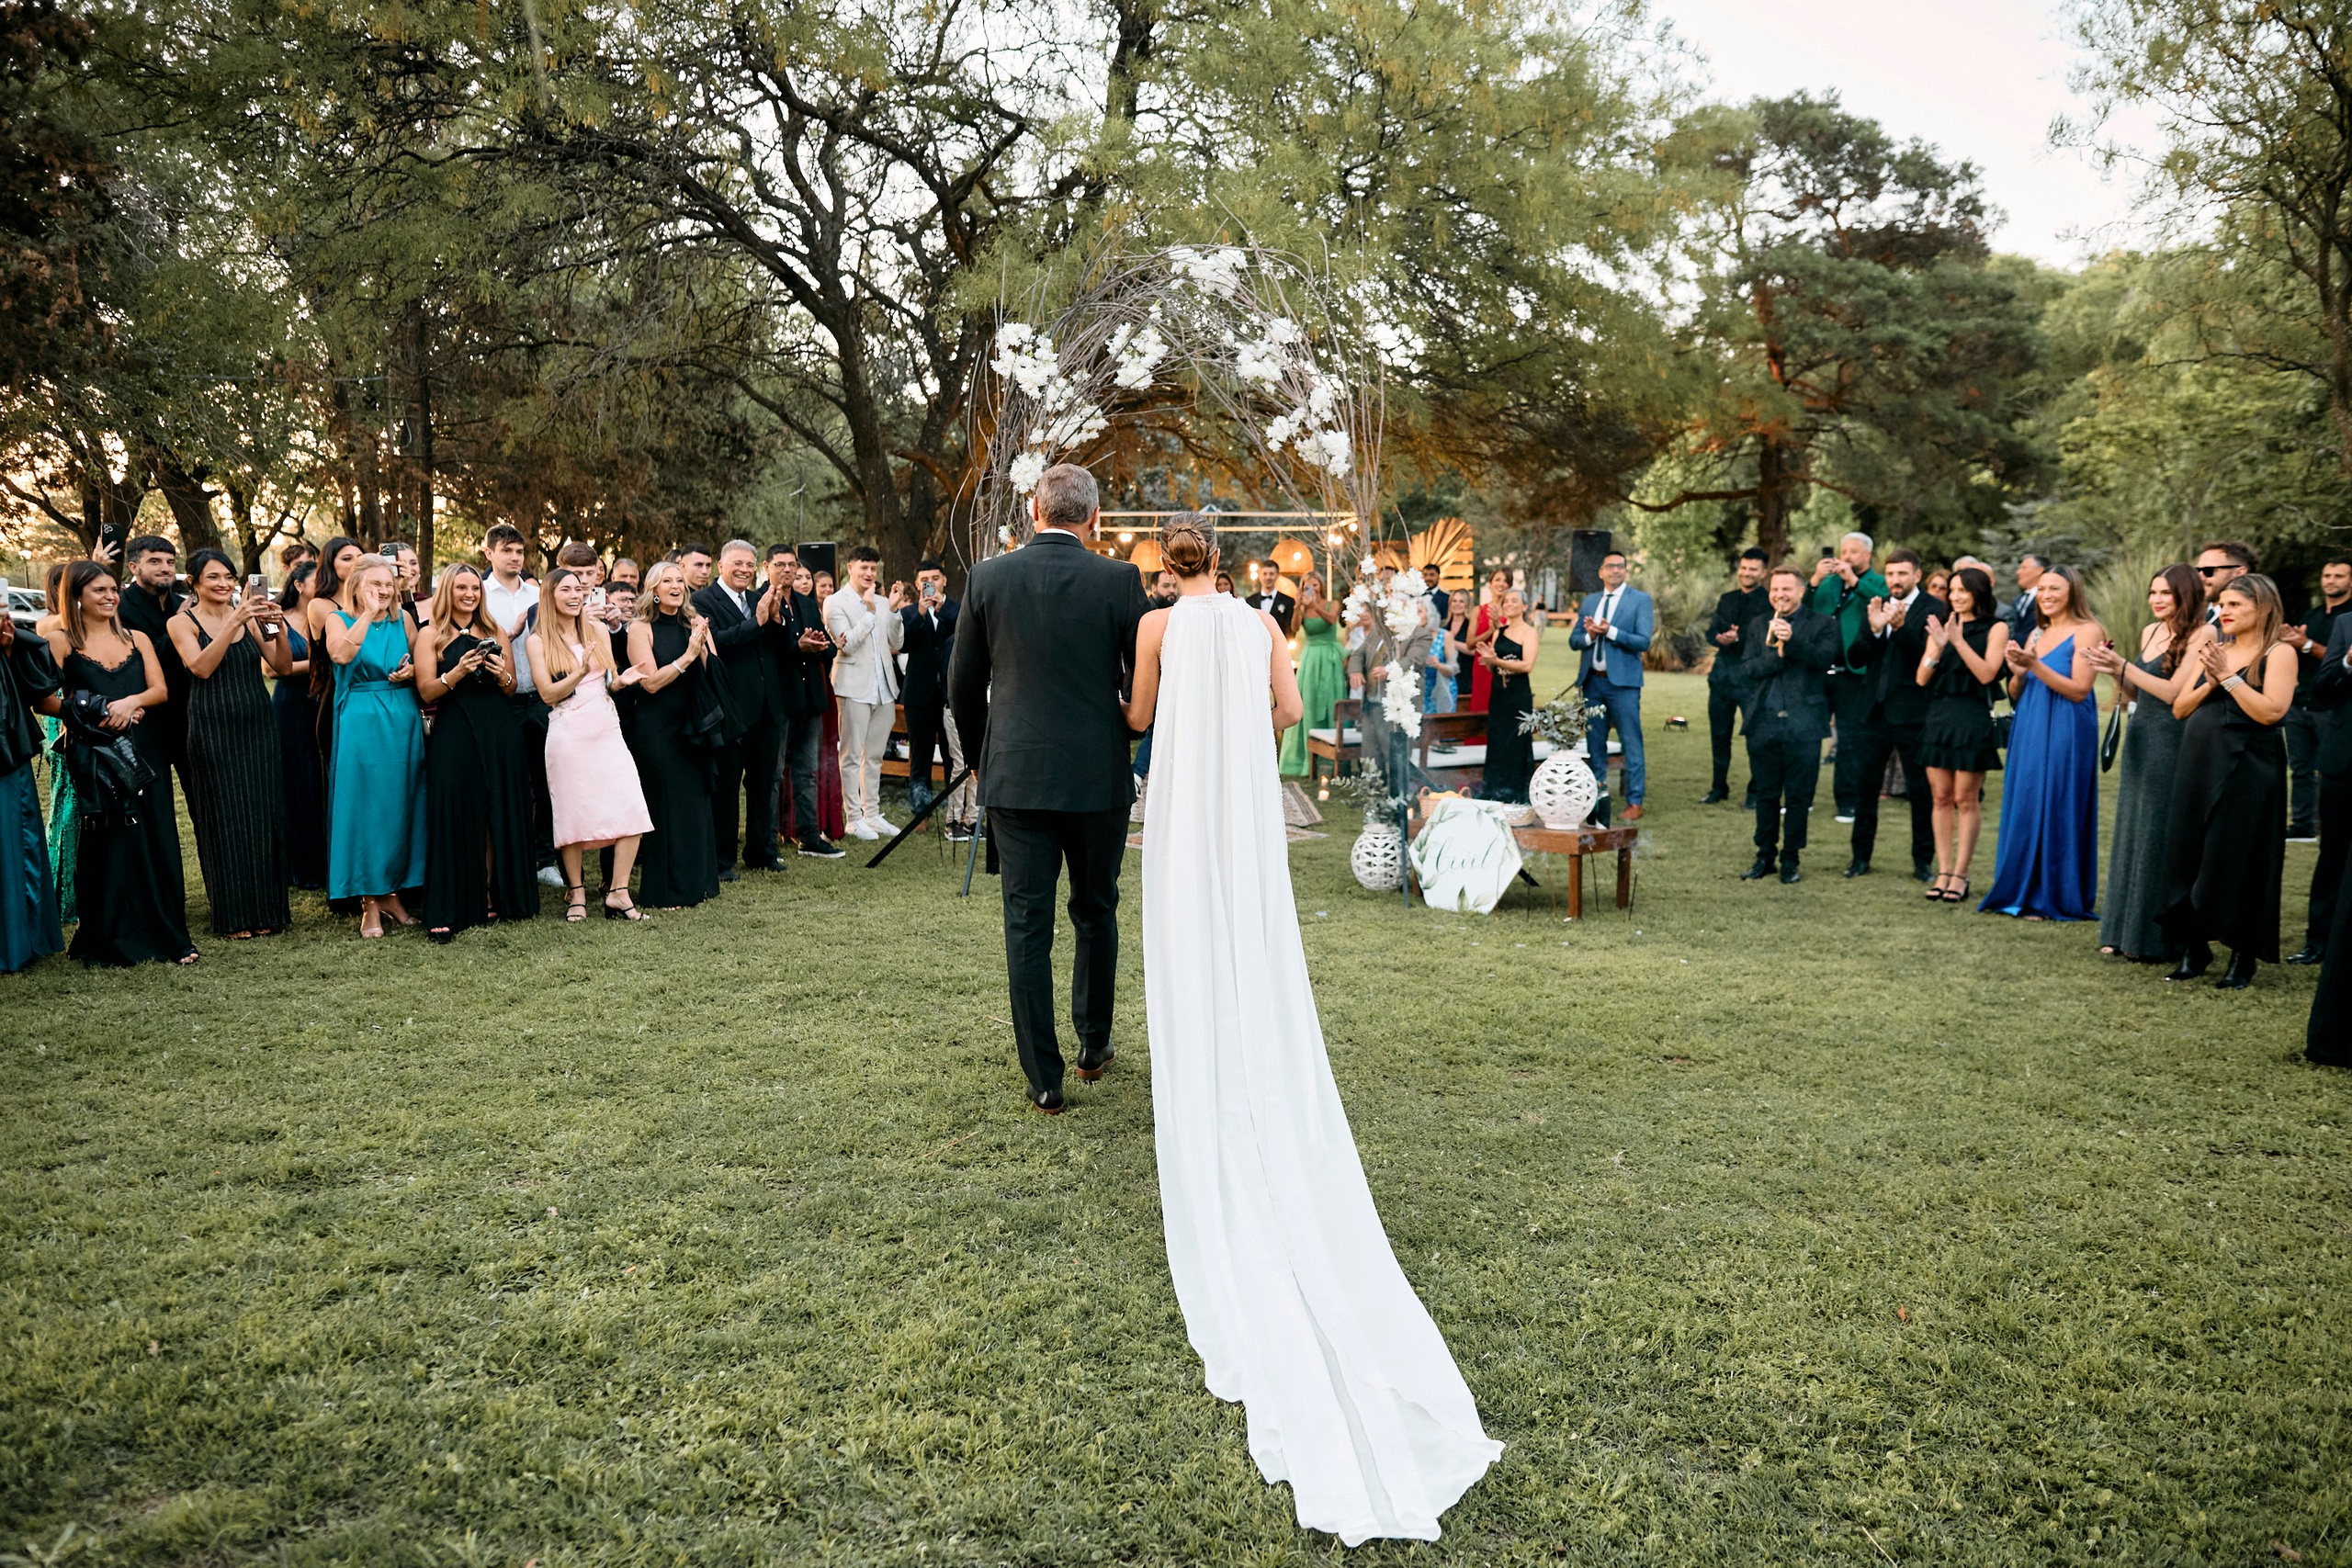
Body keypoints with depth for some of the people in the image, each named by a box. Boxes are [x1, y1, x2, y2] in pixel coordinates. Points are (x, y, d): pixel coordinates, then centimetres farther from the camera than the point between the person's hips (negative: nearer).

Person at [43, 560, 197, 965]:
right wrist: (96, 715, -15)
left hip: (143, 751, 3)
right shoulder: (61, 641, 2)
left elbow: (160, 691, 4)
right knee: (106, 845, -2)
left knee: (155, 842, 2)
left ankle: (165, 936, 9)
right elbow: (46, 700, -6)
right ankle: (111, 942, 6)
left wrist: (131, 702, -14)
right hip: (92, 758, -3)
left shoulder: (137, 639, 14)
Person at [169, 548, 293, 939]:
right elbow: (202, 667, -17)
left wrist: (278, 628, -16)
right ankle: (233, 915, 9)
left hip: (258, 727, 3)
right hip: (213, 731, -3)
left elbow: (283, 667, 1)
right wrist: (233, 622, -24)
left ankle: (266, 908, 15)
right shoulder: (182, 622, -1)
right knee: (224, 819, 1)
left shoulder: (250, 616, 7)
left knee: (264, 815, 5)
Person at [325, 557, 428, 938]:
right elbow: (341, 654, -21)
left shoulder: (403, 620, 11)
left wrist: (412, 671, -6)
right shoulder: (340, 619, 1)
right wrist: (368, 612, -18)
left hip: (403, 720, 4)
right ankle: (369, 903, 3)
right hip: (361, 721, -4)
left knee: (400, 804, 7)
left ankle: (393, 892, 18)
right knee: (364, 804, -2)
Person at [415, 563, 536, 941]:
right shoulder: (431, 635, 5)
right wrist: (459, 671, -20)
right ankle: (448, 912, -6)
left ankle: (491, 899, 11)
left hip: (500, 734, 4)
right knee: (456, 818, -7)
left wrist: (502, 675, -6)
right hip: (453, 736, -3)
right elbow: (427, 690, -4)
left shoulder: (495, 634, 15)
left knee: (499, 816, 3)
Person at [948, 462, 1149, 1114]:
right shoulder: (1119, 580, -6)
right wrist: (1138, 750, 18)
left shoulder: (986, 578, -2)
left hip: (1014, 774, 0)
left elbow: (963, 687, 5)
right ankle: (1094, 1043, 32)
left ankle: (1044, 1079, 8)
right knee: (1096, 913, 19)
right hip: (1099, 777, 0)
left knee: (1027, 926, 5)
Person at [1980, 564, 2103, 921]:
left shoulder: (2087, 632, -4)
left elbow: (2078, 690, -13)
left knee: (2056, 810, -4)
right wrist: (2018, 673, -6)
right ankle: (2021, 890, 15)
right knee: (2024, 808, 8)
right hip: (2029, 731, 7)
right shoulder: (2036, 634, 16)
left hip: (2064, 733, -7)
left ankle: (2053, 898, 3)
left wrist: (2035, 665, -20)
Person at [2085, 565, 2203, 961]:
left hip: (2172, 745, -8)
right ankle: (2126, 932, 19)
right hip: (2139, 740, 8)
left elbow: (2173, 692, -18)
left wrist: (2124, 666, -17)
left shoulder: (2197, 637, -10)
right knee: (2132, 834, 11)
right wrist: (2114, 672, 0)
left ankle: (2159, 939, 6)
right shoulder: (2150, 631, 13)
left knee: (2160, 837, -3)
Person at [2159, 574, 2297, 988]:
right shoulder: (2213, 648, 11)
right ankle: (2194, 949, 18)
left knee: (2239, 860, -1)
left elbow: (2271, 711, -19)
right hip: (2199, 765, 6)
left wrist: (2229, 677, -16)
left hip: (2248, 771, -5)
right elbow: (2179, 709, 7)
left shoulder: (2279, 652, -5)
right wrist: (2210, 681, -8)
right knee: (2190, 854, 6)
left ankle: (2243, 957, 11)